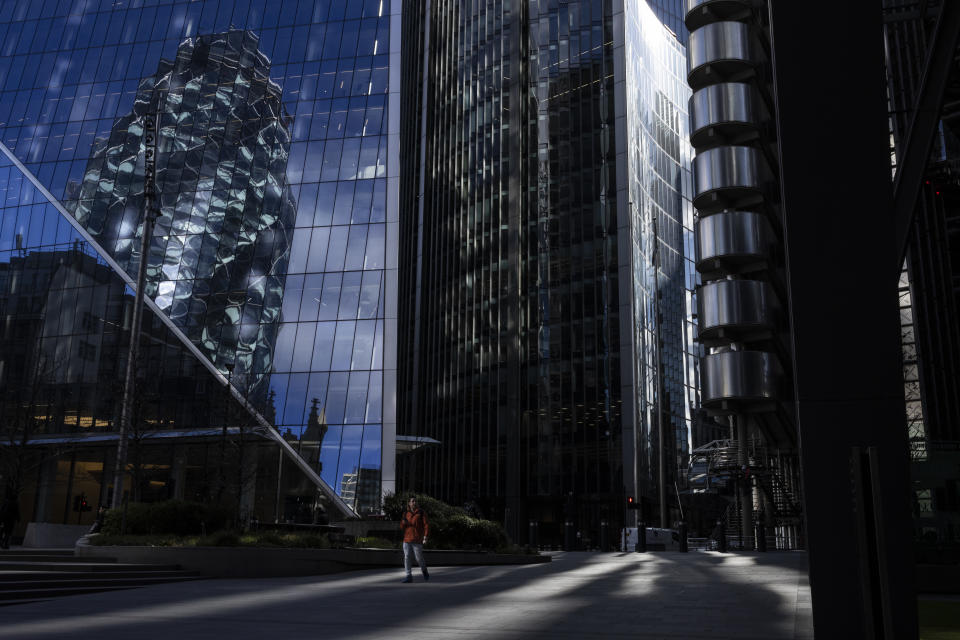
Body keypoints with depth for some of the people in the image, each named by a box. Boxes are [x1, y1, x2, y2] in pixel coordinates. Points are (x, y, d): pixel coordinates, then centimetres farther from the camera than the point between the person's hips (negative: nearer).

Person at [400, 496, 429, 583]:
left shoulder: (421, 513, 0)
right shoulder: (406, 513, 10)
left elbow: (426, 525, -6)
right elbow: (402, 527, 16)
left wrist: (425, 537, -16)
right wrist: (403, 523, -7)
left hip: (417, 540, -3)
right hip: (407, 540, 3)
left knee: (419, 558, 0)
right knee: (407, 557, -4)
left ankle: (424, 571, 28)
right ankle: (409, 576, 0)